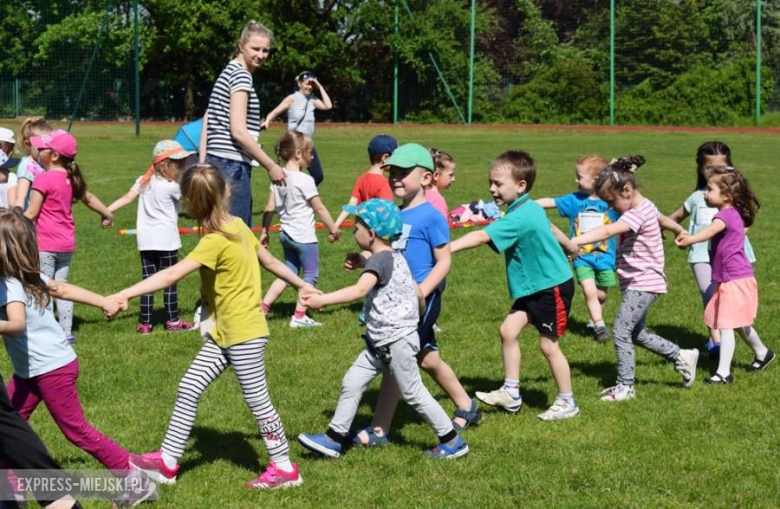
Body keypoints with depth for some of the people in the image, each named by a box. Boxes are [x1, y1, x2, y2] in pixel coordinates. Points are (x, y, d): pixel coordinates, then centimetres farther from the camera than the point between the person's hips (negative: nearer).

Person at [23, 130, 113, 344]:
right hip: (67, 243, 8)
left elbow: (31, 213, -15)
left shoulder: (44, 179, -15)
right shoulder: (71, 178, 8)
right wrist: (107, 214, 38)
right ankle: (66, 332, 15)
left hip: (45, 244, -8)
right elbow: (88, 198, 22)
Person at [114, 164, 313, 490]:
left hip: (245, 334, -9)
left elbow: (171, 275, -31)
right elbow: (270, 261, 13)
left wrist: (125, 294, -36)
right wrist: (301, 285, 27)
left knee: (256, 399, 2)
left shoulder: (216, 241, -23)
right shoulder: (237, 226, 3)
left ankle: (284, 468, 15)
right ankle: (167, 462, 13)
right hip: (224, 333, 9)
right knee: (188, 390, 9)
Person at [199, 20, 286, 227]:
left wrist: (203, 162, 16)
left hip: (215, 163, 10)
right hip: (232, 166, -10)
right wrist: (271, 166, -12)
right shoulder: (241, 75, -10)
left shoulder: (228, 72, 19)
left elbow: (207, 121, 19)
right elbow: (238, 131, -17)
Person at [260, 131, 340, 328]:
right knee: (311, 275, 5)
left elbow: (270, 207, 6)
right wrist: (333, 229, 0)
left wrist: (265, 232, 14)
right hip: (304, 236, -7)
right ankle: (299, 316, 4)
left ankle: (263, 306, 14)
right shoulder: (304, 180, -17)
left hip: (286, 233, 7)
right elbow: (319, 208, -11)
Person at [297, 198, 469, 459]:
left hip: (397, 340, -10)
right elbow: (418, 292, 16)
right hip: (381, 341, 10)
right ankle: (335, 438, 15)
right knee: (352, 383, 9)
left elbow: (359, 291, -34)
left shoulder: (379, 259, -18)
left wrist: (322, 300, -38)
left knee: (413, 393, 0)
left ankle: (452, 441, 10)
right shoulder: (395, 257, 11)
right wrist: (418, 314, 35)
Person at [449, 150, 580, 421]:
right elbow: (549, 227, 22)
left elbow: (481, 237, -37)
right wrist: (570, 246, 41)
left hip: (554, 287, -9)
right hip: (534, 287, 9)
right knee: (508, 330, 3)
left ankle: (567, 403, 15)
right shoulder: (531, 209, 3)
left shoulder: (520, 218, -27)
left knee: (548, 345, 1)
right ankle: (511, 393, 11)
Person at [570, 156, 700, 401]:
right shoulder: (645, 208, 8)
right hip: (635, 283, 11)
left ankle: (625, 386, -1)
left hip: (644, 283, -11)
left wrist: (572, 242, -47)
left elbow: (607, 231, -38)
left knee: (621, 332, -9)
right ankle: (681, 356, 30)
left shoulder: (639, 213, -24)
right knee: (636, 333, 18)